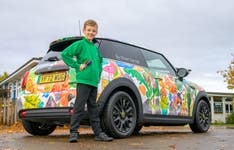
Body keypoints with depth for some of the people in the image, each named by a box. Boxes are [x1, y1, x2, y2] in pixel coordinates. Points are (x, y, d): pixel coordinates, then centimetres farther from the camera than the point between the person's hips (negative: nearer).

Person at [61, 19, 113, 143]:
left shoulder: (95, 47, 20)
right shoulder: (80, 44, -1)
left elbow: (99, 61, 35)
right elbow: (65, 54, -9)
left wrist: (99, 73, 19)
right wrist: (77, 65, -11)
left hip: (94, 82, 7)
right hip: (83, 80, -7)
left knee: (93, 108, 11)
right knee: (79, 107, -7)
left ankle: (98, 133, 15)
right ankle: (73, 132, 0)